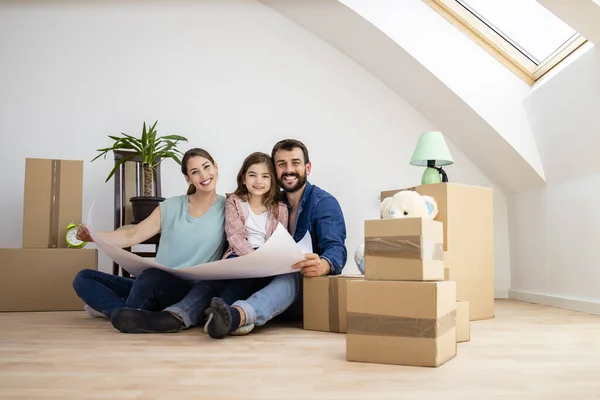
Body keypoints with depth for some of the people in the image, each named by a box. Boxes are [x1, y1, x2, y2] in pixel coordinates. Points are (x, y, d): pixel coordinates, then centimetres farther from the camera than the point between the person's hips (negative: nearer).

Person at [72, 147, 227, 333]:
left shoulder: (227, 208, 1)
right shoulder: (171, 206, 10)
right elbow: (131, 236, 5)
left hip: (191, 292, -5)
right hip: (153, 286, 5)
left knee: (151, 276, -36)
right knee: (83, 278, -2)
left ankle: (113, 308, -9)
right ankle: (126, 313, -22)